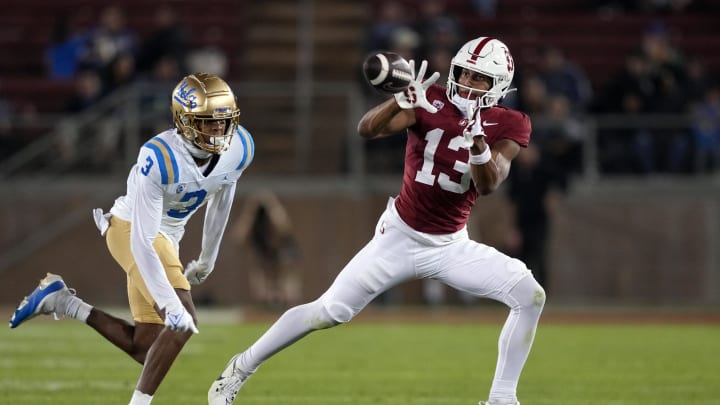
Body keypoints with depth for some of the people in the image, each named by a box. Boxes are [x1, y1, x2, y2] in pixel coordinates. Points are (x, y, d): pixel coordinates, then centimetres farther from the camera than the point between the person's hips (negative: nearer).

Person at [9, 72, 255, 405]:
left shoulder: (238, 149, -13)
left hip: (167, 237, 8)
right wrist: (169, 302, -36)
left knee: (146, 350, 6)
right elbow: (143, 240, -31)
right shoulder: (159, 159, -32)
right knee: (182, 323, -25)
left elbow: (221, 202, 10)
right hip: (132, 229, -8)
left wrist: (208, 257, 20)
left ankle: (62, 302, 18)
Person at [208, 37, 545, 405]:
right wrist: (404, 100, -45)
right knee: (329, 312, -5)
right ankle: (241, 368, 14)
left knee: (530, 296, -14)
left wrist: (478, 142, -39)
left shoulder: (506, 126, -8)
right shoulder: (432, 102, -13)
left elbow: (488, 185, -20)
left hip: (450, 246, 2)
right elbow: (367, 129, -26)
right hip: (400, 237, -2)